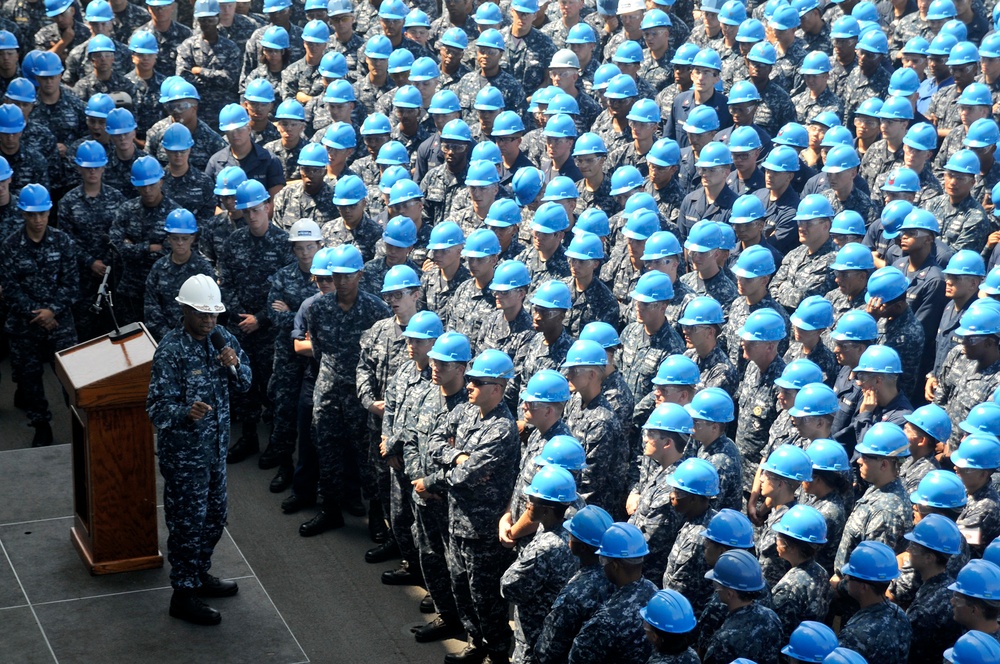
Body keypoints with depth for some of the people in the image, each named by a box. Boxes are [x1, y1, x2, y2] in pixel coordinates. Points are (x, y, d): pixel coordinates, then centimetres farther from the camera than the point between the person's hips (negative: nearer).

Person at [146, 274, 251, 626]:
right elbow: (158, 406, -24)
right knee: (188, 522, 2)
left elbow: (244, 383, 9)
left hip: (215, 446, 8)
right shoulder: (170, 351, -21)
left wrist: (234, 366, -13)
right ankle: (184, 594, 15)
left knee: (215, 516, 21)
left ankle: (200, 574, 40)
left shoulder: (221, 338, 0)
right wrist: (186, 412, -44)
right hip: (183, 452, -8)